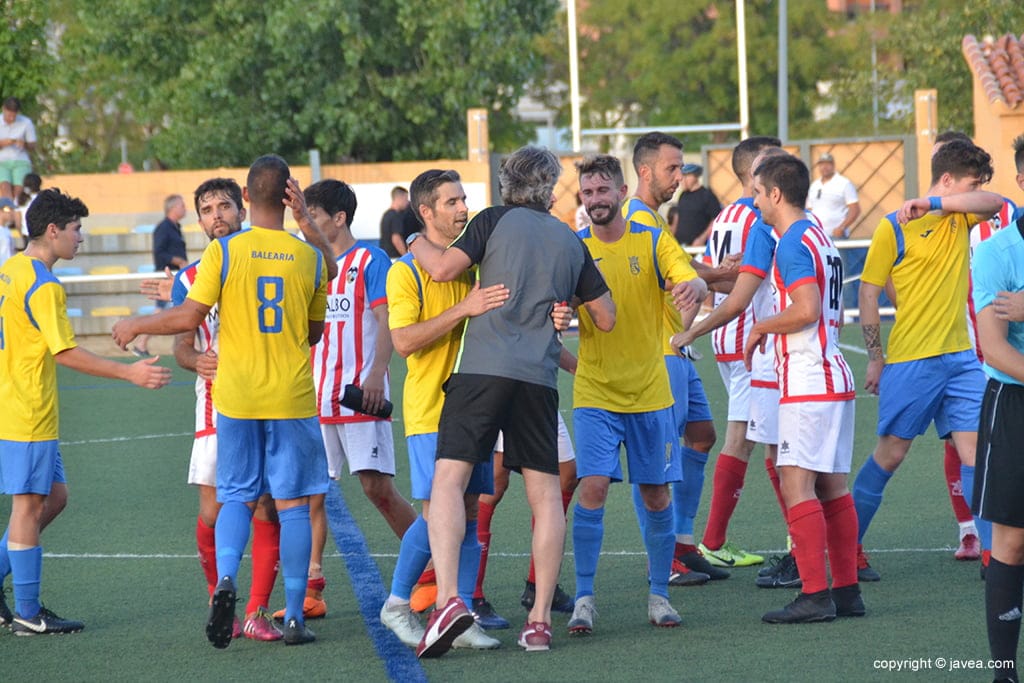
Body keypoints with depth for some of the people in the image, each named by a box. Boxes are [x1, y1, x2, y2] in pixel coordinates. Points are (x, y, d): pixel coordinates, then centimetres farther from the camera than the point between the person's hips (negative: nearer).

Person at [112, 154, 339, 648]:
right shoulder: (311, 258, -1)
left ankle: (225, 579, -16)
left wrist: (136, 326, 8)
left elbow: (189, 317, -9)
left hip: (236, 397, 0)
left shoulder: (224, 251, -7)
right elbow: (314, 333, 10)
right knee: (292, 503, 5)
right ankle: (295, 616, 4)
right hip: (292, 398, 0)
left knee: (238, 497, 10)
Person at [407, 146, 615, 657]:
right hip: (539, 378, 3)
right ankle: (539, 619, 7)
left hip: (482, 367, -3)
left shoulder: (495, 221, 5)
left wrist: (415, 243, 16)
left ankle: (448, 599, -25)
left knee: (448, 479, -6)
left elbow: (444, 268, -4)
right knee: (545, 493, 9)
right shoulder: (571, 242, 16)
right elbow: (606, 317, 21)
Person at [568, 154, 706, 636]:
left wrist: (693, 286, -38)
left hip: (649, 393, 1)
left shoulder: (653, 241, -1)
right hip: (594, 393, -1)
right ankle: (584, 599, -7)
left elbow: (693, 282, -13)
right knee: (593, 488, -13)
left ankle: (659, 594, 19)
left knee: (656, 495, 5)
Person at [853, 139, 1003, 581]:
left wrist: (932, 204, -19)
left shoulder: (959, 217, 10)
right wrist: (875, 359, -4)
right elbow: (868, 292, -4)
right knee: (891, 453, 1)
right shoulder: (895, 228, -7)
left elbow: (995, 203, -10)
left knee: (975, 449, -1)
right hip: (911, 361, -5)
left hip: (960, 357, 6)